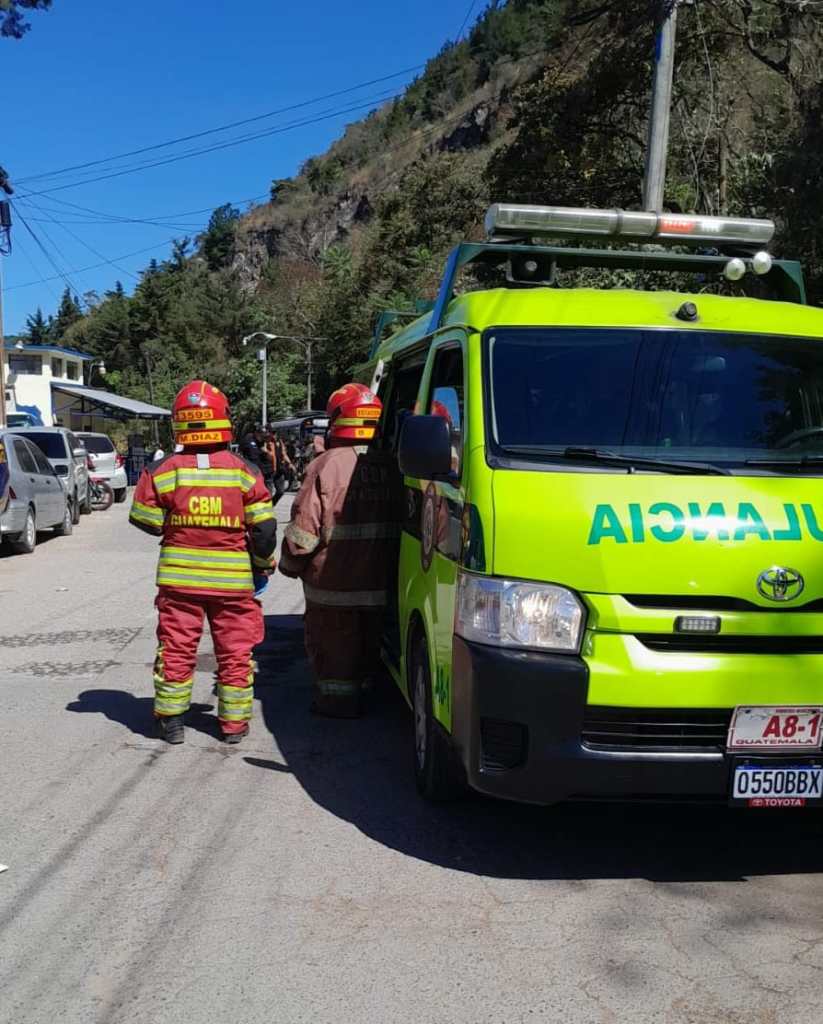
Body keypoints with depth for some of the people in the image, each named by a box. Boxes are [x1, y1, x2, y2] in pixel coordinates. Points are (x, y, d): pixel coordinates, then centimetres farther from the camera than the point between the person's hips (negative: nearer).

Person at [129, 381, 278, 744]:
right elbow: (264, 528, -6)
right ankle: (234, 724, 18)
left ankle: (171, 721, 20)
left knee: (176, 649, 12)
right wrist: (263, 563, 10)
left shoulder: (162, 471, -6)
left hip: (179, 578, 1)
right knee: (235, 652, 11)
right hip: (233, 579, 0)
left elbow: (147, 521, 0)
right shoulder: (244, 471, -7)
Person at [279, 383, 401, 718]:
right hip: (381, 583, 5)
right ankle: (361, 689, 34)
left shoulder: (326, 467, -15)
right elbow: (400, 524, 5)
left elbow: (304, 527, -15)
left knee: (332, 644, 11)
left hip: (332, 581, -5)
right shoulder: (391, 467, -1)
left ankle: (336, 697, 17)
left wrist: (290, 564, 1)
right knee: (369, 642, 21)